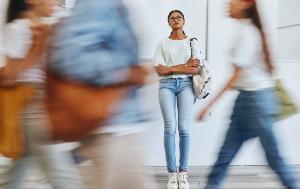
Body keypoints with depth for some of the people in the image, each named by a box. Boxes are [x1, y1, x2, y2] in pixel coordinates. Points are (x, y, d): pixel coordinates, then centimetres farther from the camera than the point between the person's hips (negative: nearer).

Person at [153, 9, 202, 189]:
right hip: (166, 85, 0)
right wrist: (185, 66, -5)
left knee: (184, 128, -9)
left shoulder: (192, 42, 10)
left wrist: (171, 68, -5)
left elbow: (196, 70, -1)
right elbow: (159, 70, 0)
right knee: (170, 127, -10)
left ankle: (183, 173, -2)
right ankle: (172, 173, -6)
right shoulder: (162, 43, 11)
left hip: (185, 85, 0)